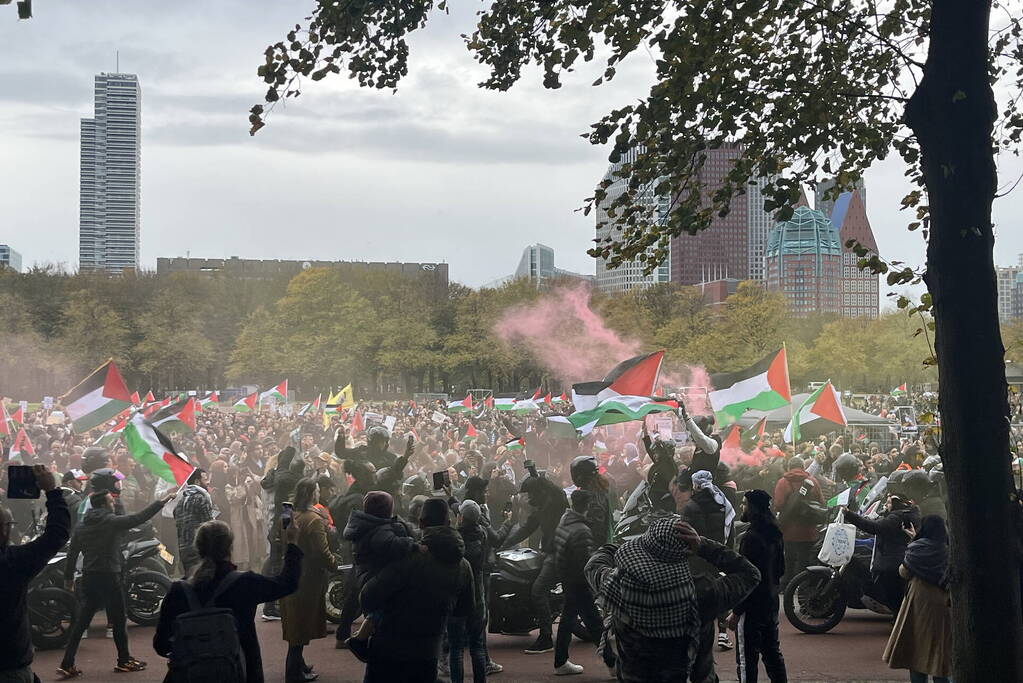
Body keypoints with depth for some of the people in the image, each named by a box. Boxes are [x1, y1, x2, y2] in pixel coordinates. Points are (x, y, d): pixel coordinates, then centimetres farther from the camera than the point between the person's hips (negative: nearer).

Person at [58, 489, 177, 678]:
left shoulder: (82, 526, 7)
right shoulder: (112, 522, -12)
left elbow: (72, 553, 11)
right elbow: (140, 517, -12)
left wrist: (68, 576, 20)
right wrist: (161, 502, -6)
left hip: (88, 577, 6)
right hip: (108, 577, -6)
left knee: (81, 622, 8)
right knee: (119, 619, 8)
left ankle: (67, 665, 5)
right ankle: (124, 661, 19)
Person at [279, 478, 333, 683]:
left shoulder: (290, 516, 3)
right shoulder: (314, 520, -21)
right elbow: (322, 553, -23)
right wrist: (334, 563, -5)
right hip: (308, 578, -8)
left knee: (295, 622, 19)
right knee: (302, 625, 2)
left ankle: (297, 664, 32)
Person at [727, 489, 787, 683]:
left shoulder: (751, 538, -21)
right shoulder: (775, 534, 7)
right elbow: (781, 568, 18)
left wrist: (736, 612, -17)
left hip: (752, 607, -9)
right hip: (771, 602, 9)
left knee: (747, 659, -2)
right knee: (773, 653, 18)